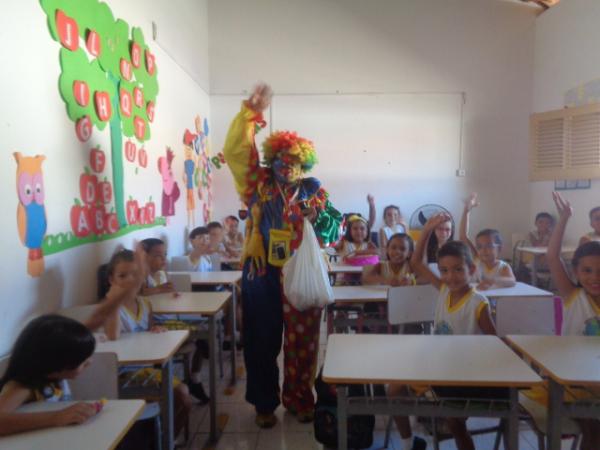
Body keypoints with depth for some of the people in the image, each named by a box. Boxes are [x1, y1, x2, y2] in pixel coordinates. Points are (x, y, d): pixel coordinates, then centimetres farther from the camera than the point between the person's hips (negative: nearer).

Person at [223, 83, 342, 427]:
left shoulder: (314, 192, 5)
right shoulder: (259, 187, 2)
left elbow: (336, 230, 4)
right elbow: (235, 151, -6)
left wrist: (318, 216, -16)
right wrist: (252, 112, -11)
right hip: (263, 274, -1)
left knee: (303, 341, 10)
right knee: (263, 341, 7)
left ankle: (300, 398, 31)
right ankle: (265, 403, 25)